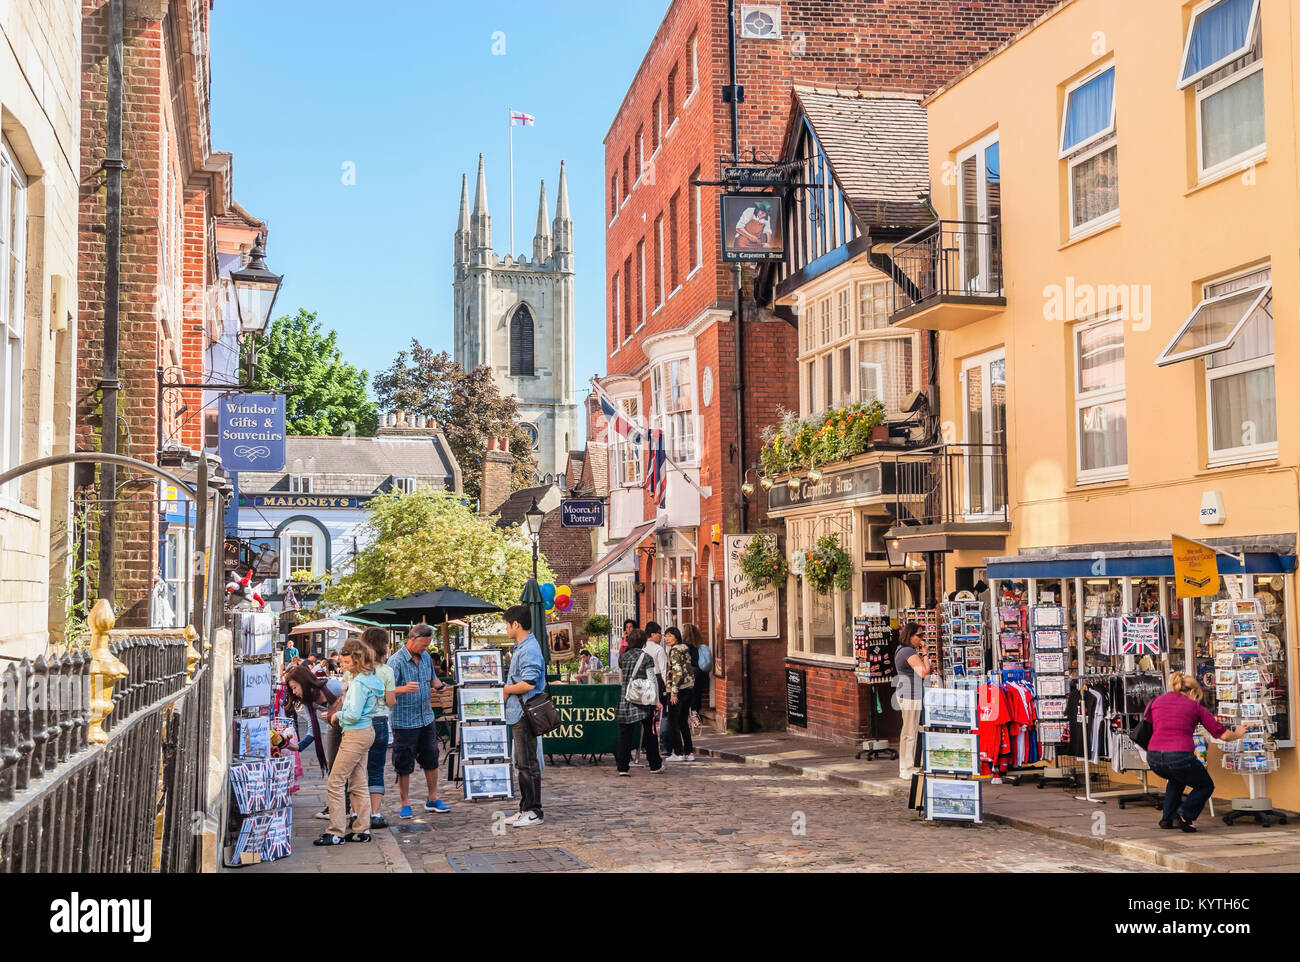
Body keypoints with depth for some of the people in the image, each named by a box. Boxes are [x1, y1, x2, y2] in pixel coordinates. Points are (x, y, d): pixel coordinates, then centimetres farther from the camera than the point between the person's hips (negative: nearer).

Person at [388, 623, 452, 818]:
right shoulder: (396, 661, -15)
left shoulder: (426, 656, 8)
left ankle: (433, 799, 25)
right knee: (403, 764, 1)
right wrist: (404, 689, -41)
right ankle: (405, 804, 12)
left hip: (426, 718, 7)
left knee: (431, 759, 13)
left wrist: (438, 685, -1)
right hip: (404, 721, -7)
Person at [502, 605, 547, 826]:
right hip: (518, 714, 11)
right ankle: (525, 808, 23)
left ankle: (534, 812, 3)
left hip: (525, 715, -11)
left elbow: (528, 683, -26)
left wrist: (508, 689, -12)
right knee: (522, 764, 16)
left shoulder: (529, 650, -18)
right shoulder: (521, 648, 15)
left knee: (528, 764, -4)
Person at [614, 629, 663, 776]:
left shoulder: (622, 657, 5)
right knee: (649, 733, 11)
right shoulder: (646, 658, -6)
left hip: (625, 698, 2)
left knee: (625, 734, 3)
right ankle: (655, 765, 21)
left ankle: (622, 767, -2)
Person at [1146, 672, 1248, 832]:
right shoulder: (1195, 707, 10)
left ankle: (1168, 818, 27)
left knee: (1176, 778, 38)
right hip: (1180, 757, -4)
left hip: (1154, 758, 4)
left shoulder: (1156, 701, 17)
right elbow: (1222, 734, 13)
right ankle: (1185, 814, 0)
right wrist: (1237, 734, 34)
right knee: (1206, 786, 24)